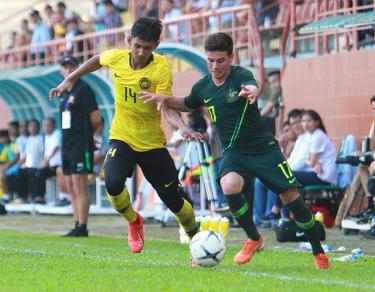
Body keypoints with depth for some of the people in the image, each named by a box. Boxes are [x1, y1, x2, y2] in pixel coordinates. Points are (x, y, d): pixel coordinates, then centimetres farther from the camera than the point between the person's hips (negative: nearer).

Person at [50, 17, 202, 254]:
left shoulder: (161, 67, -18)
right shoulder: (116, 58, -9)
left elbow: (167, 108, -26)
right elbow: (97, 60, 16)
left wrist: (183, 127, -44)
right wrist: (70, 79, 15)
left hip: (152, 143, -2)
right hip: (121, 137, 2)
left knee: (174, 199, 2)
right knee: (113, 183, -25)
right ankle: (134, 222, 7)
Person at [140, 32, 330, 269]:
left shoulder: (240, 75, -16)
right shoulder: (203, 87, 2)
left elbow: (252, 86, -41)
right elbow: (188, 104, 24)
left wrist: (251, 91, -65)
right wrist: (165, 99, 5)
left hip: (263, 148, -3)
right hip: (234, 152, 3)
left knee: (291, 197, -7)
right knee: (229, 186, -28)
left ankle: (319, 253, 14)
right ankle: (254, 239, -5)